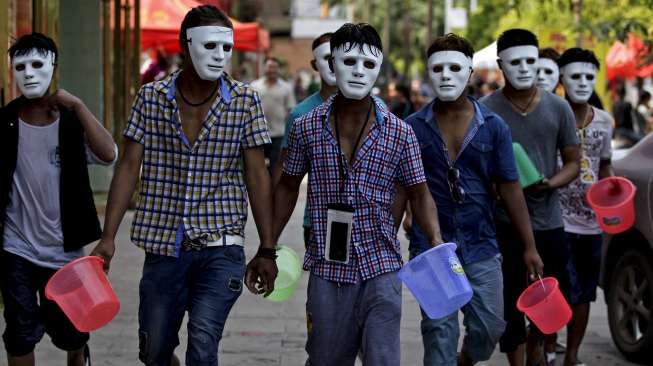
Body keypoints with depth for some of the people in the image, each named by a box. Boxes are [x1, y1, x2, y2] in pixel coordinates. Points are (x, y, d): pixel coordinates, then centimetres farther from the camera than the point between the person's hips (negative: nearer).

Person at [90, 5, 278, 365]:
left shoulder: (244, 101, -2)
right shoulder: (151, 97, 1)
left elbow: (257, 175, 1)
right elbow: (129, 167, 2)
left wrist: (267, 250, 1)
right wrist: (108, 237, -4)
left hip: (220, 248, -2)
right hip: (162, 249, 2)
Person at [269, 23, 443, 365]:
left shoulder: (399, 133, -3)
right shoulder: (306, 127, -1)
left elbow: (418, 193, 4)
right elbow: (288, 187, 11)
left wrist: (436, 240, -13)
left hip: (380, 270, -1)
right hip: (327, 269, 1)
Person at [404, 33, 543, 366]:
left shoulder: (493, 126, 2)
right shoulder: (413, 127, 1)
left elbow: (510, 188, 2)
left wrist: (529, 246, 1)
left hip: (481, 246, 1)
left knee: (490, 329, 6)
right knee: (439, 333, 0)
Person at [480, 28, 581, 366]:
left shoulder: (558, 108, 3)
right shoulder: (485, 110, -3)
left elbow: (573, 162, 7)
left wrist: (550, 183, -14)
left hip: (548, 221, 3)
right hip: (504, 223, -3)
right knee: (511, 303, 1)